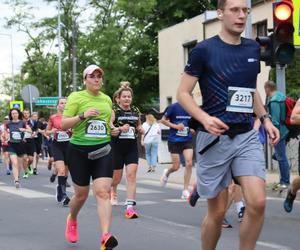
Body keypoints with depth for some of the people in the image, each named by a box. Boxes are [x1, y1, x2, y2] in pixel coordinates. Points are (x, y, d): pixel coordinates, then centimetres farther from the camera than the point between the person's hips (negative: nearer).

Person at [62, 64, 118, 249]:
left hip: (102, 151, 3)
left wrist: (112, 128, 8)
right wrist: (83, 115, -22)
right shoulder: (76, 97, -4)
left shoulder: (107, 99, 11)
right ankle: (72, 220, 42)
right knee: (81, 194, 9)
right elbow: (63, 125, -9)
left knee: (103, 192, -13)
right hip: (79, 151, -3)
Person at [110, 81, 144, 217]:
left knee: (131, 174, -10)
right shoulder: (114, 110, -6)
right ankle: (113, 191, 46)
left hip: (132, 147, 3)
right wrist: (119, 129, -37)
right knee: (117, 176, 10)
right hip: (117, 147, -3)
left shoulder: (136, 111, 7)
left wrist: (140, 129, 0)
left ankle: (130, 206, -12)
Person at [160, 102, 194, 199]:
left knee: (189, 163, -15)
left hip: (187, 140, 3)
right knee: (176, 167, 2)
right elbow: (163, 120, -4)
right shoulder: (173, 107, -11)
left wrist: (193, 128, -3)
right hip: (174, 140, -3)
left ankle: (185, 190, -5)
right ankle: (167, 173, 40)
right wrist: (175, 126, -15)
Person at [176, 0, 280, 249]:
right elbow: (183, 93, -4)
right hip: (215, 138, -4)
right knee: (217, 211, 3)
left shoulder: (253, 48, 10)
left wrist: (266, 119, 10)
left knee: (257, 203, -13)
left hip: (247, 136, 4)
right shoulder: (204, 50, -6)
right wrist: (205, 118, -20)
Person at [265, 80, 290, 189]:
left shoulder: (274, 102, -21)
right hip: (284, 130, 9)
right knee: (280, 156, 19)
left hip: (278, 132, -9)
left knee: (281, 157, -1)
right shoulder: (281, 96, 9)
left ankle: (285, 181, 6)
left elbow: (275, 121, -23)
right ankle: (284, 180, 27)